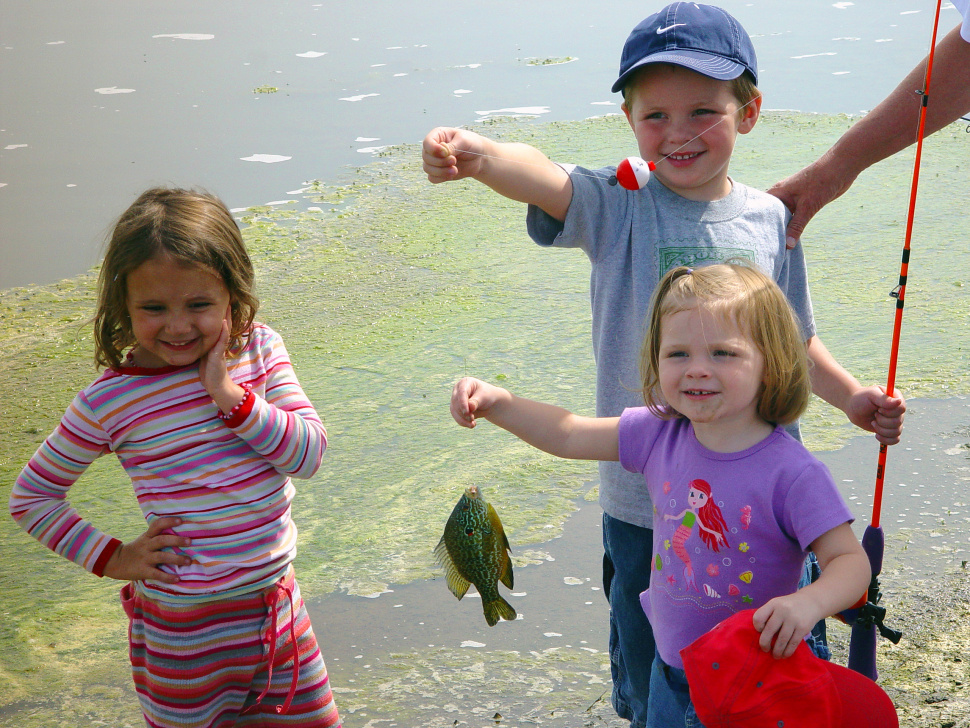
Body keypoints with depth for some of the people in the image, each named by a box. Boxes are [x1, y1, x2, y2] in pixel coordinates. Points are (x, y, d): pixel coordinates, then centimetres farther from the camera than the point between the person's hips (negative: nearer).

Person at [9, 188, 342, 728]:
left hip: (277, 600, 4)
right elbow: (31, 497, 0)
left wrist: (231, 395, -19)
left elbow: (309, 455, -10)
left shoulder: (259, 350, -5)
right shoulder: (109, 402, -12)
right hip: (184, 628, -3)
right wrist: (111, 558, -8)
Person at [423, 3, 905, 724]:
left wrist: (851, 397, 1)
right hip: (645, 498, -2)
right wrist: (478, 154, -53)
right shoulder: (619, 207, -11)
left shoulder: (769, 221, -1)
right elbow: (546, 179, -33)